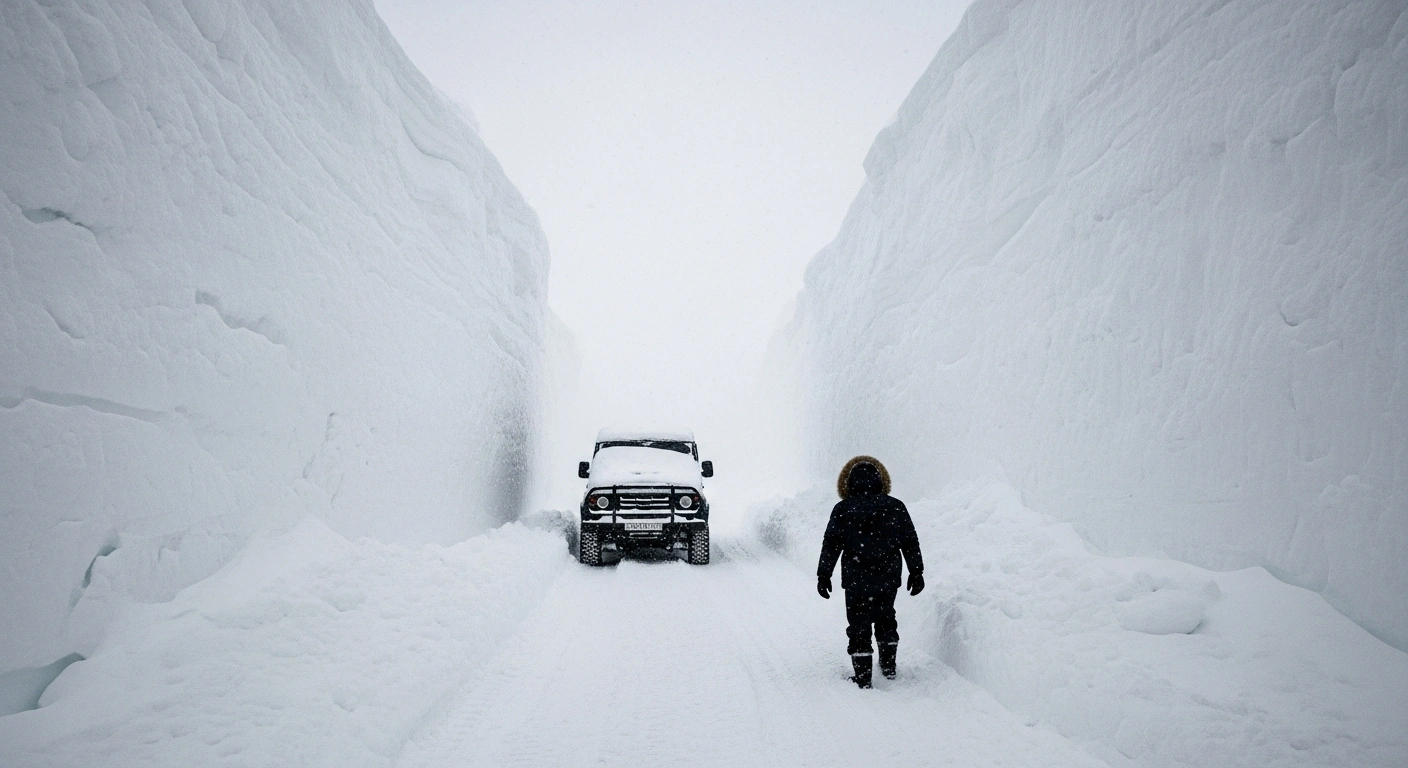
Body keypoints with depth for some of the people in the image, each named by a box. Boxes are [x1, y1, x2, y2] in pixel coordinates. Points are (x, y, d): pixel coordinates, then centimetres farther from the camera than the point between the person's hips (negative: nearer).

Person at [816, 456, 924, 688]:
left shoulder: (842, 510, -5)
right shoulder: (895, 507, 0)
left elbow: (831, 545, -4)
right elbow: (910, 543, 3)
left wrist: (823, 575, 3)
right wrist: (916, 573, 12)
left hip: (856, 582, -3)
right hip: (888, 579, 3)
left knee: (859, 626, 6)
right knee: (886, 619, 24)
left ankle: (863, 678, 7)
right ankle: (889, 666, 29)